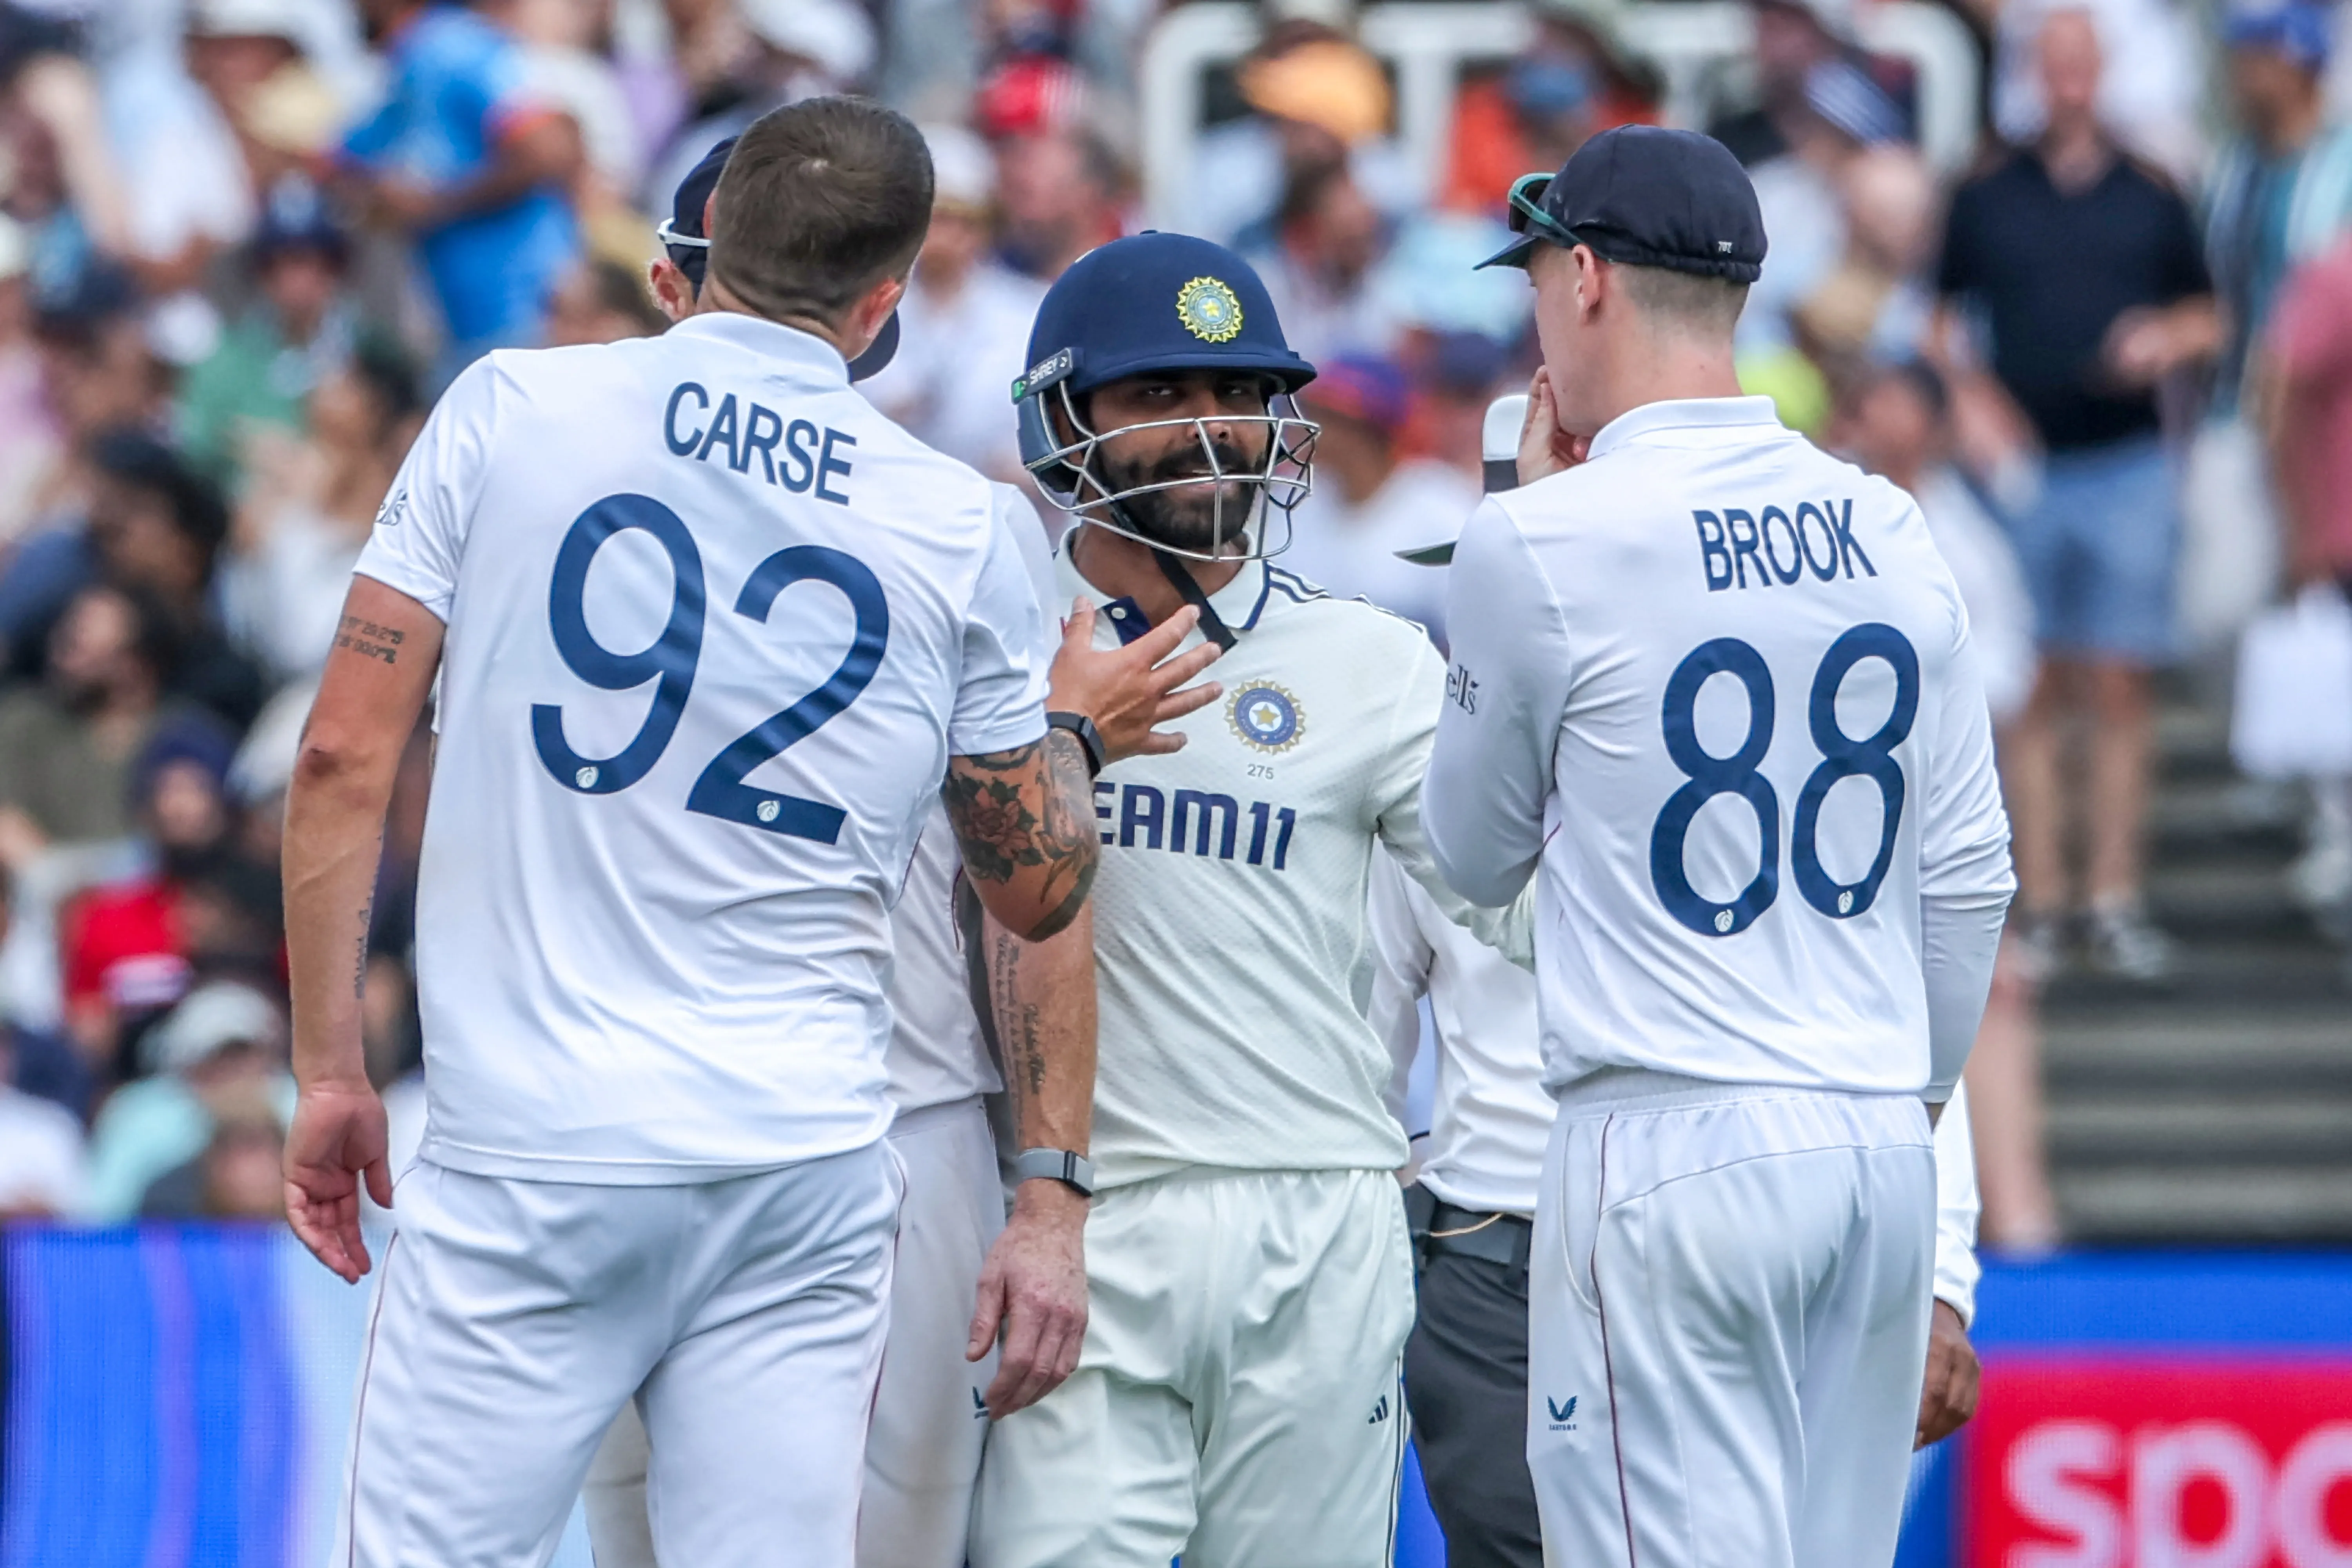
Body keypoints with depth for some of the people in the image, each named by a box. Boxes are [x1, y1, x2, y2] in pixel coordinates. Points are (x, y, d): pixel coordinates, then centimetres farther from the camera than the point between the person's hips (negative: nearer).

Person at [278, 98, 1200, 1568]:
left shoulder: (512, 412, 0)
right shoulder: (959, 532, 4)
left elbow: (347, 758, -2)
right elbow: (1038, 890, 12)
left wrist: (331, 1069, 5)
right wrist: (1075, 731, 32)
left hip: (530, 1157, -2)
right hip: (808, 1171, 2)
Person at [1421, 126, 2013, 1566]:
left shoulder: (1545, 542, -9)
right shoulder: (1895, 533, 8)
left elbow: (1479, 856, 7)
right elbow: (1969, 884, 12)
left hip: (1671, 1159, -6)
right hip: (1881, 1154, 6)